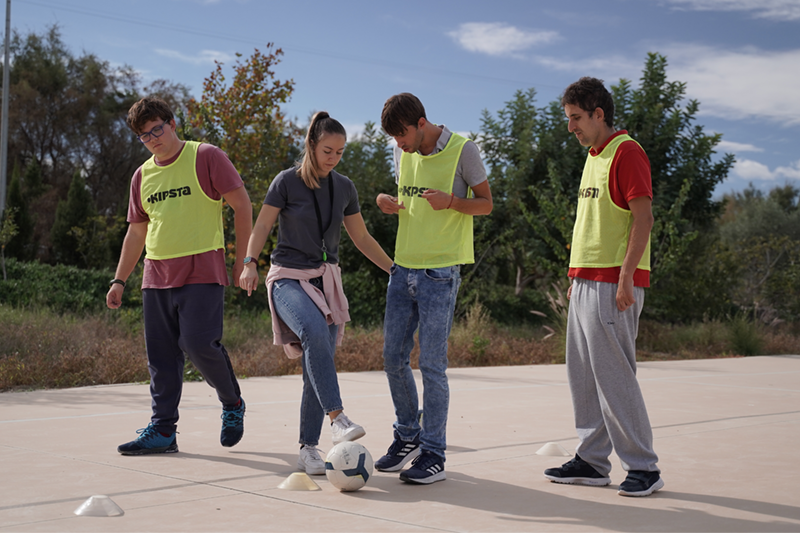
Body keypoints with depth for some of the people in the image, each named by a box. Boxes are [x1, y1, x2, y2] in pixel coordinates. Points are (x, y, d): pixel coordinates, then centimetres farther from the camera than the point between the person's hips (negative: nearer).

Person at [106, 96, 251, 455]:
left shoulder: (206, 157, -2)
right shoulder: (142, 176, 15)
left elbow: (242, 204, -2)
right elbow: (136, 231, 22)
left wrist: (243, 260, -6)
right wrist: (119, 280, 16)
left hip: (202, 271, -6)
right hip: (157, 276, 6)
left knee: (197, 342, -16)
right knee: (161, 355, 3)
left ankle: (233, 404, 9)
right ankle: (162, 431, 9)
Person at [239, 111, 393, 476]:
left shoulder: (344, 188, 9)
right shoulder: (287, 181, -4)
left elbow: (361, 238, 18)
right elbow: (262, 227, -3)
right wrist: (250, 262, -21)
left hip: (326, 280, 4)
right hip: (288, 278, -4)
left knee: (318, 367, -1)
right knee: (315, 332, -34)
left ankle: (308, 450, 6)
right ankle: (336, 417, -37)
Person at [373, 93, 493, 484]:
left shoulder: (462, 150, -7)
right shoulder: (403, 152, 10)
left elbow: (486, 203, -2)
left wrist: (451, 202, -21)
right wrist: (388, 203, -1)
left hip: (439, 271, -6)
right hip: (403, 267, 6)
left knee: (431, 363, -6)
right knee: (393, 357, 8)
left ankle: (434, 455, 3)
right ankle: (408, 437, 26)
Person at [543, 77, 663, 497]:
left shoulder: (626, 152, -9)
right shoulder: (593, 157, 20)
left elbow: (643, 217, -16)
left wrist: (625, 276, -22)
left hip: (613, 282, -10)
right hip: (586, 281, 10)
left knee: (612, 375, -9)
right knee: (583, 375, 9)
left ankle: (643, 468, -1)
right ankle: (592, 461, 16)